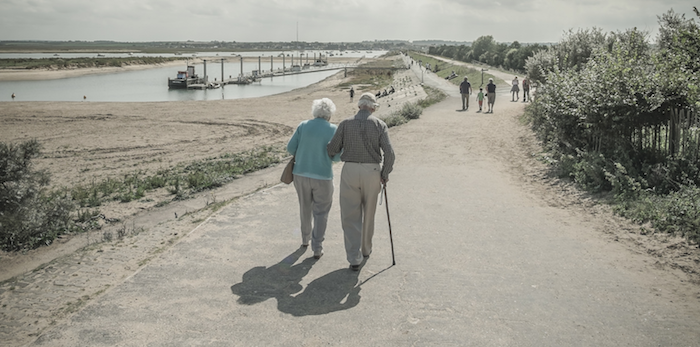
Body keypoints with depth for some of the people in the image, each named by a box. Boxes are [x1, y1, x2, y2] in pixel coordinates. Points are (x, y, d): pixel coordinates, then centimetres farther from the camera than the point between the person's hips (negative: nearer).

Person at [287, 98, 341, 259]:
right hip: (322, 177, -3)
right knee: (321, 213, 9)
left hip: (301, 174, 3)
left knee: (305, 207, 24)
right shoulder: (333, 130, -9)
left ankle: (306, 238, 41)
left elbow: (291, 148, -2)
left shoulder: (303, 125, -2)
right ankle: (317, 249, 4)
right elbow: (336, 157, -10)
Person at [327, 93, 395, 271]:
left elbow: (332, 149, -1)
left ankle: (354, 258, -3)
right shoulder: (380, 124, -2)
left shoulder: (346, 123, -1)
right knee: (368, 213, 21)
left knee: (350, 216, 5)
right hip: (372, 172, 1)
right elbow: (389, 153, -10)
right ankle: (365, 248, 37)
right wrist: (385, 174, 3)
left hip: (350, 171, -1)